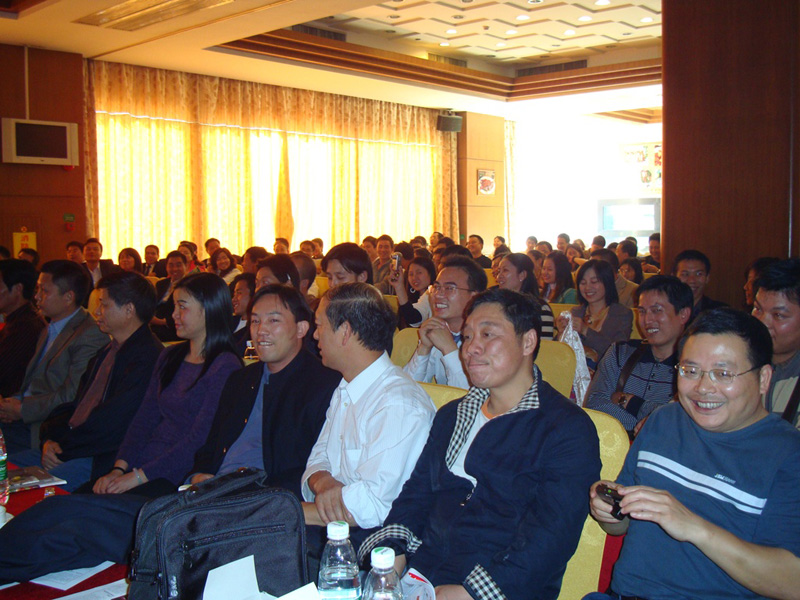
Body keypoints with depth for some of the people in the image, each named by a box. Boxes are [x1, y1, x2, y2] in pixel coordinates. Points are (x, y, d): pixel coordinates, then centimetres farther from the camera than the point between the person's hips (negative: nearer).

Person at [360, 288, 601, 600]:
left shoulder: (569, 430, -4)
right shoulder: (451, 415, 18)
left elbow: (550, 536, -14)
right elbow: (417, 490, 16)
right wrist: (392, 550, -3)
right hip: (418, 573, 5)